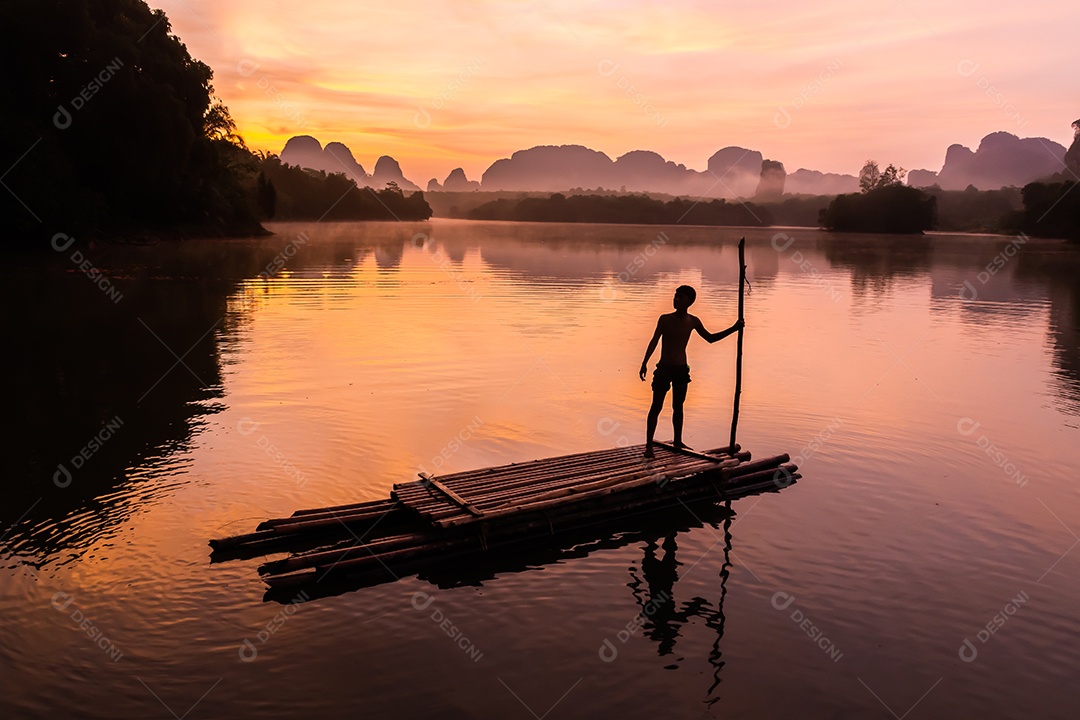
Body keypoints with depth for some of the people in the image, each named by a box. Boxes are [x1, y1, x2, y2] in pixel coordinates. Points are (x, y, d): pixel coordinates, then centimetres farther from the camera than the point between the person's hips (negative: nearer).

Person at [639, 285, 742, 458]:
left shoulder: (693, 321, 4)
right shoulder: (665, 319, -7)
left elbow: (710, 338, 15)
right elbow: (654, 341, -9)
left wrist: (733, 329, 8)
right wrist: (645, 363, -17)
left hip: (681, 369, 4)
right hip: (664, 368, -4)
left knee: (678, 407, 13)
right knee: (656, 407, -3)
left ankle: (678, 441, 26)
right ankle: (649, 445, 0)